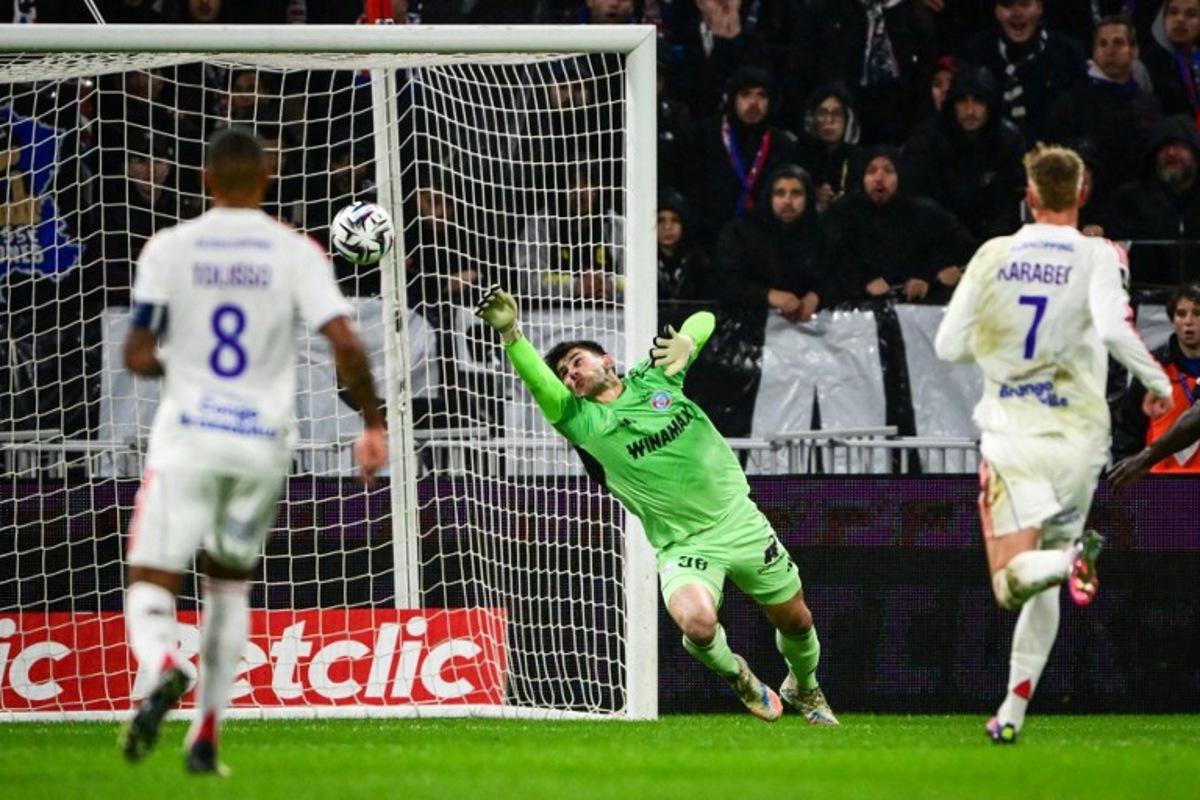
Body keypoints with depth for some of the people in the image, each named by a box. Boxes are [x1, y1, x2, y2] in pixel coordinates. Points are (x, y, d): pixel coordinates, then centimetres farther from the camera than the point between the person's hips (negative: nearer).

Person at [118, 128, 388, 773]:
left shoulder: (169, 248, -1)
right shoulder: (296, 253, -1)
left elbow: (138, 357, -2)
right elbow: (345, 343, -10)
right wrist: (372, 424, 1)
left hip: (187, 438, -2)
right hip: (262, 445, 2)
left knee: (149, 592, 0)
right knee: (230, 582, 22)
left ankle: (163, 670, -35)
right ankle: (205, 737, 16)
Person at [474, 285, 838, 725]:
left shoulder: (654, 377, 2)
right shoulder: (582, 420, -8)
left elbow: (705, 319, 12)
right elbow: (538, 380, -26)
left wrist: (687, 342, -10)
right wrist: (510, 332, -42)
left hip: (740, 521, 3)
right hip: (683, 544, -3)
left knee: (796, 621, 13)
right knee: (698, 624, -29)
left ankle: (805, 689, 47)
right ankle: (737, 677, 6)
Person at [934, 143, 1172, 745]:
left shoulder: (993, 255, 2)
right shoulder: (1097, 257, -5)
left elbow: (949, 346, 4)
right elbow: (1115, 330, -22)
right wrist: (1158, 383, -6)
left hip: (1010, 431, -1)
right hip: (1076, 433, 1)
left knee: (1012, 583, -8)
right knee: (1045, 590, 16)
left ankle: (1070, 558, -39)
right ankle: (1013, 711, 12)